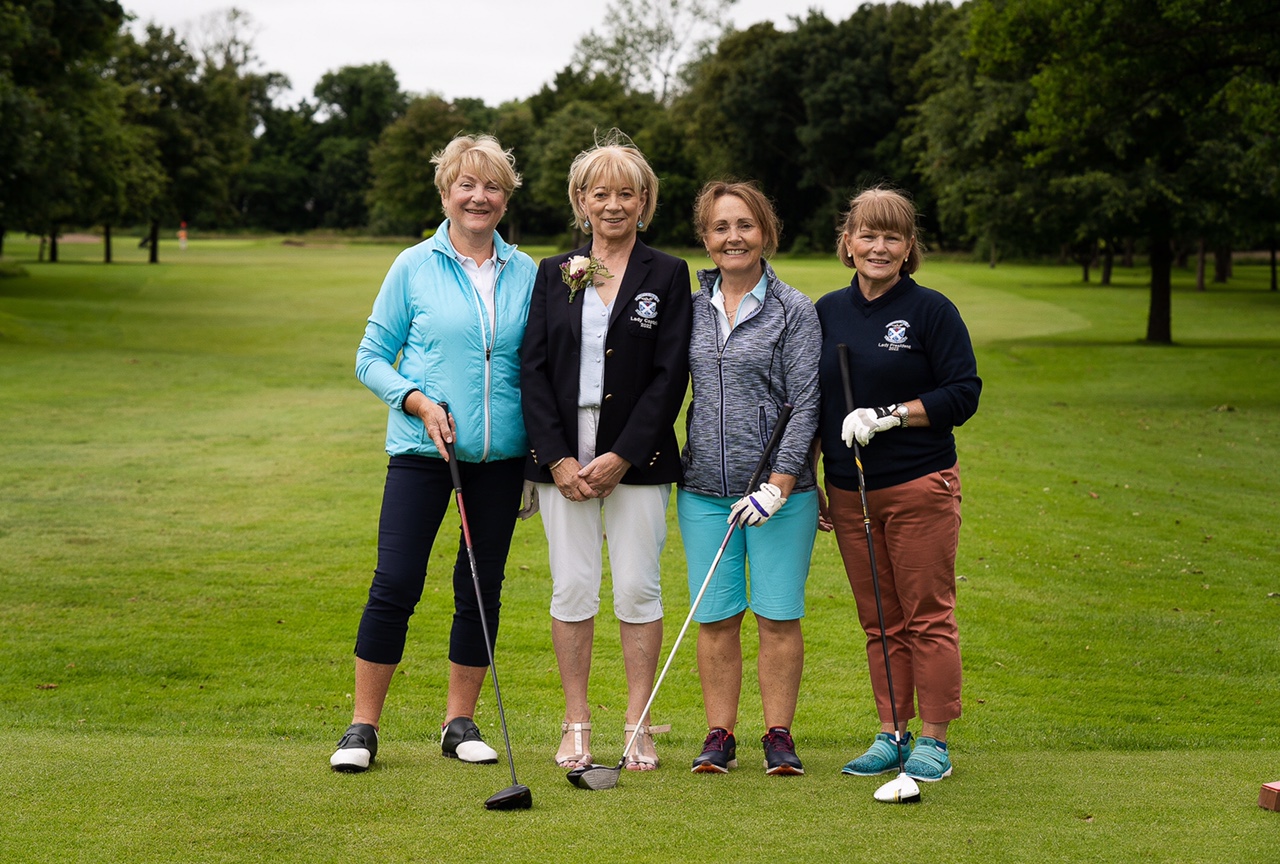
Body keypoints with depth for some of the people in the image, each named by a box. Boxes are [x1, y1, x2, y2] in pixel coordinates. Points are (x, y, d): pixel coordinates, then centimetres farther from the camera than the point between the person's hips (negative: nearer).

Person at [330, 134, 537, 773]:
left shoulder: (526, 273, 7)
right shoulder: (414, 267, 0)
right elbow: (372, 358, 3)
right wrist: (419, 401, -14)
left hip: (500, 453, 3)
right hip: (422, 448, -3)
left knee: (482, 587, 7)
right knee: (395, 583, -8)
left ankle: (460, 721, 19)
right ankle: (363, 725, 3)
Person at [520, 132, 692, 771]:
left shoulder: (668, 276, 3)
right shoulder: (553, 275, 9)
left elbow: (670, 376, -4)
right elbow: (533, 369, 3)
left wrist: (621, 457, -11)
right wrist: (558, 458, -8)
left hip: (638, 457, -2)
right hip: (563, 458, 2)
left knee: (638, 591, 1)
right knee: (572, 591, 3)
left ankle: (638, 729, 9)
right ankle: (576, 726, 13)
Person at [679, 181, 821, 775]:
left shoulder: (794, 312, -3)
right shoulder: (691, 309, 9)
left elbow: (804, 405, -7)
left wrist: (778, 483, -13)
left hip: (780, 487, -3)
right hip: (705, 486, 3)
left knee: (778, 615, 1)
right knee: (716, 617, 4)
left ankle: (779, 735, 11)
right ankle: (720, 735, 13)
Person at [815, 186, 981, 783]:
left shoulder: (931, 310, -4)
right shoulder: (827, 312, 10)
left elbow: (963, 395, -7)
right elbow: (810, 399, 18)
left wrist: (888, 415, -16)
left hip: (919, 486, -4)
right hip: (849, 489, 4)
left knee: (927, 616, -1)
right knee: (879, 620, 9)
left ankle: (933, 741, 6)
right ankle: (892, 735, 16)